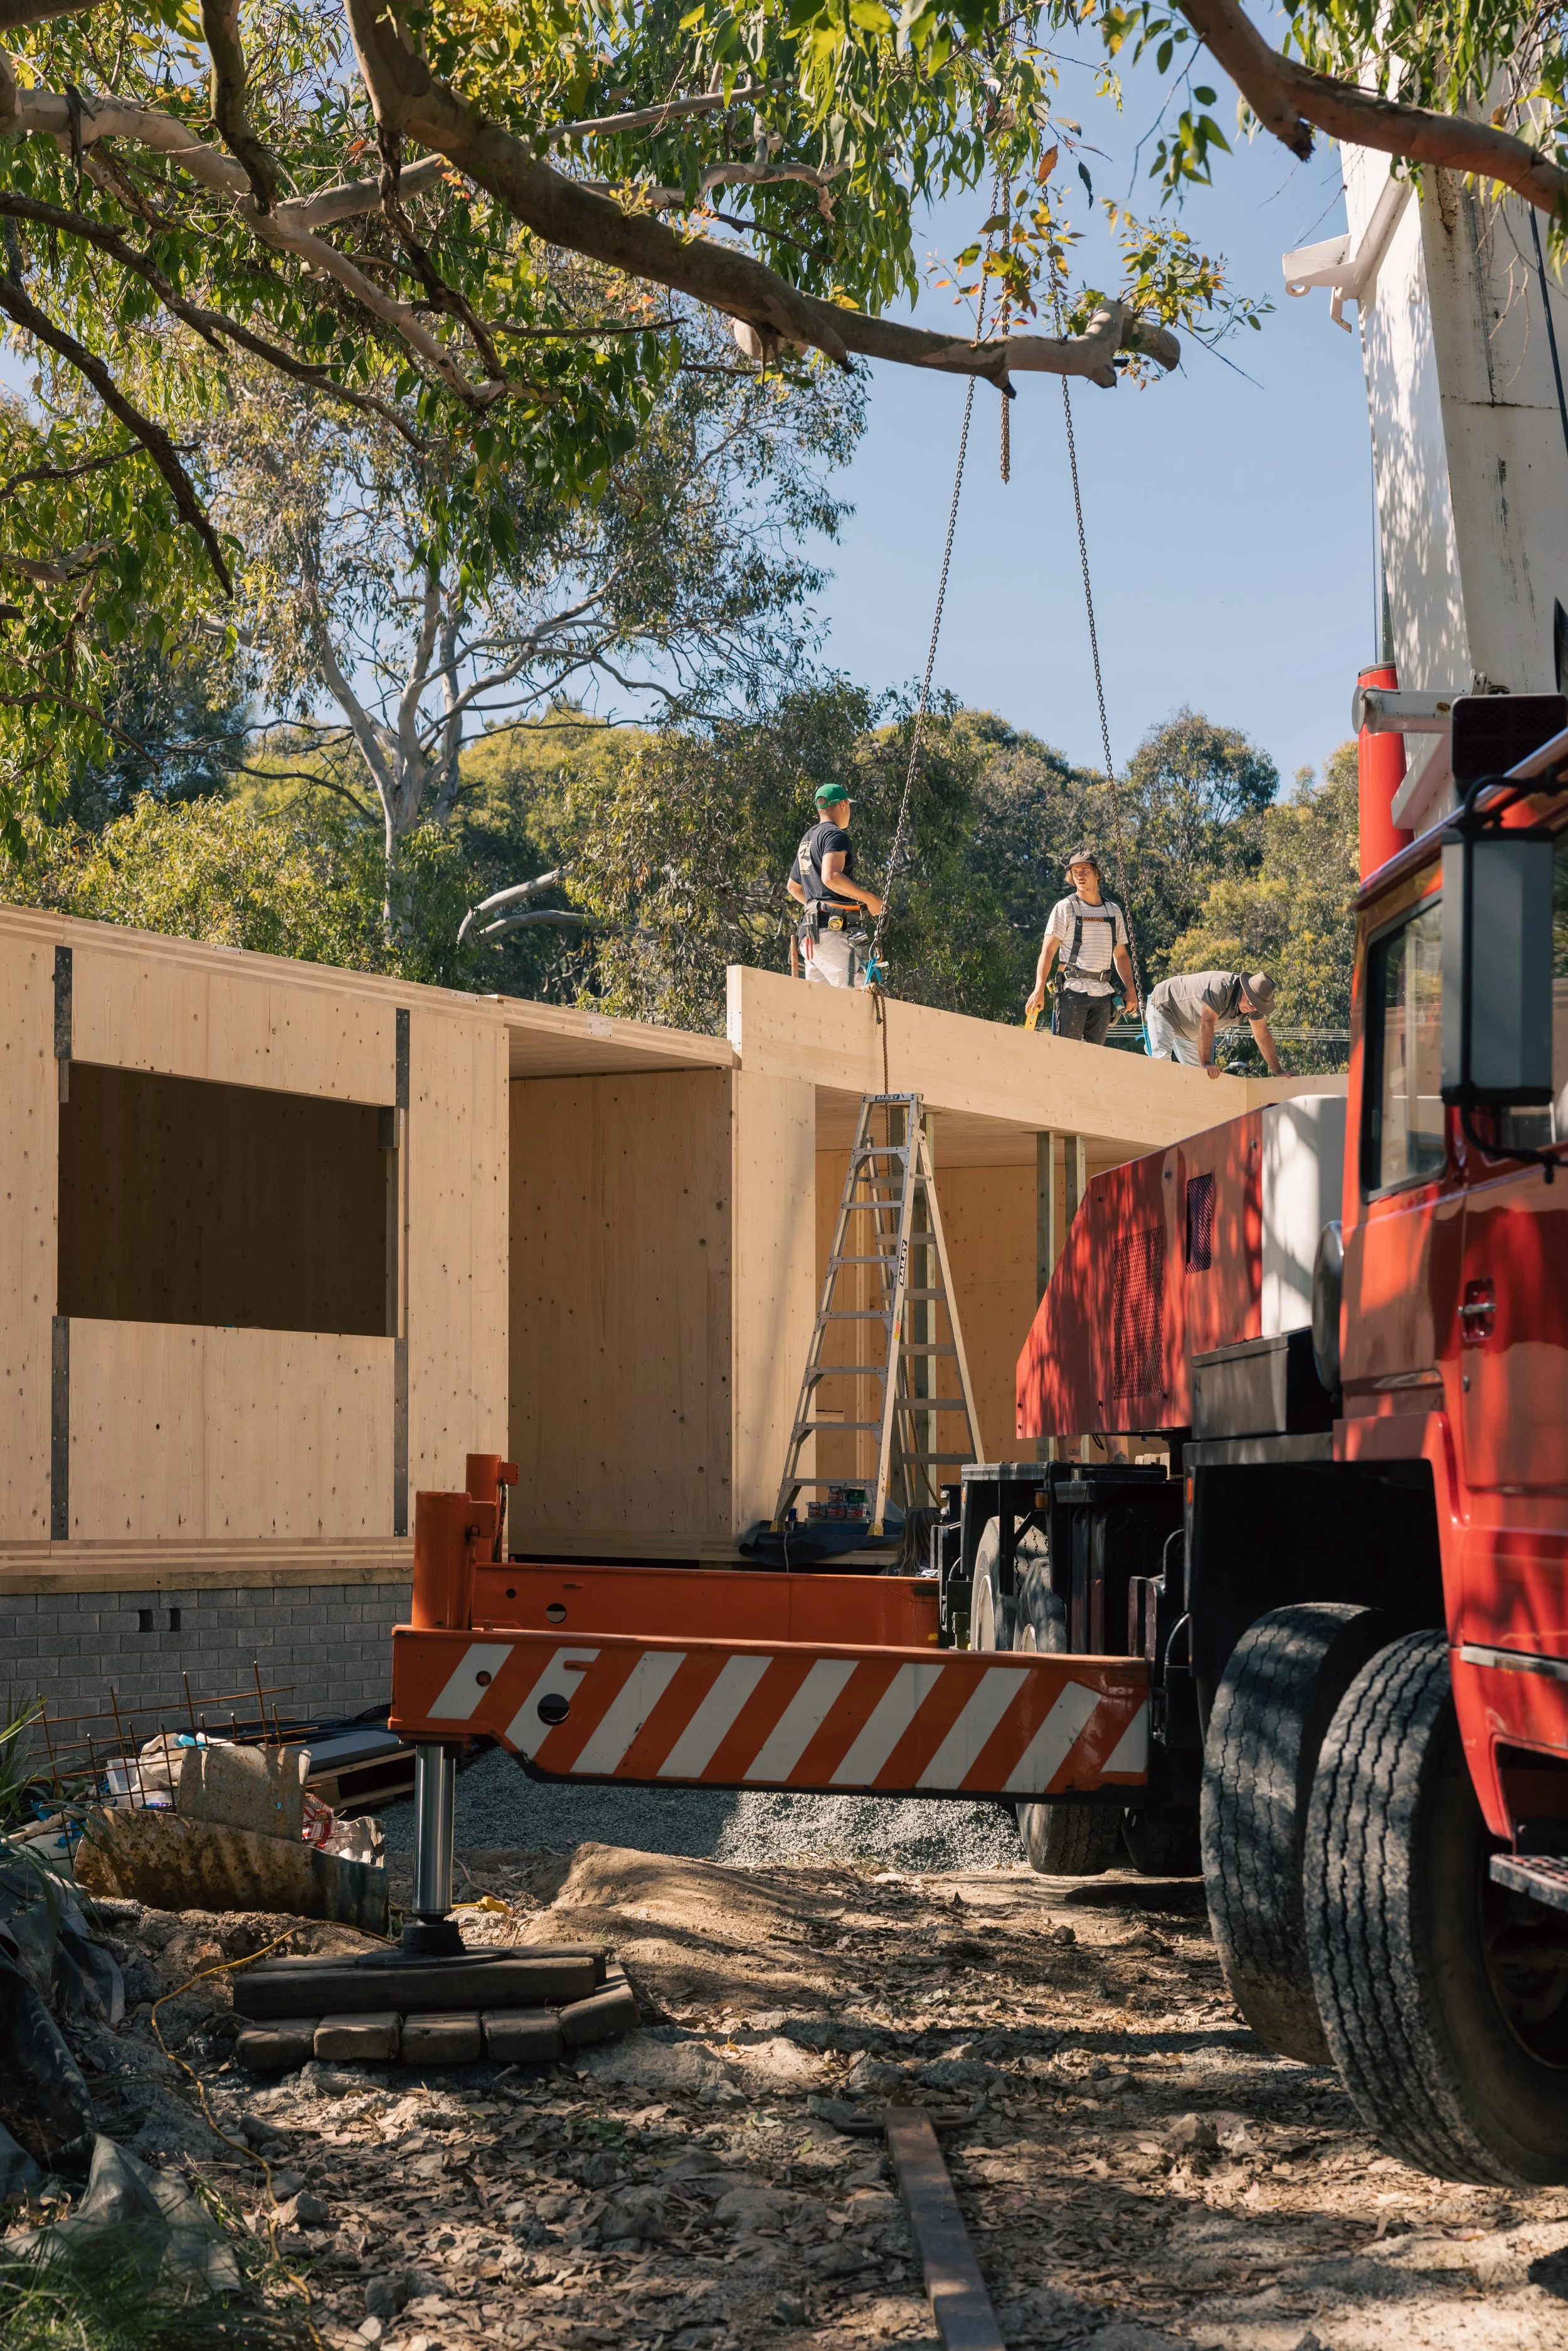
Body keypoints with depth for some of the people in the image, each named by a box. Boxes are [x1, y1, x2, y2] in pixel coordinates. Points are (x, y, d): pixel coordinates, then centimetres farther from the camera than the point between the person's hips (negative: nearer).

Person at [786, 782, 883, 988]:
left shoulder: (807, 840, 24)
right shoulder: (836, 835, -6)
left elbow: (793, 887, 34)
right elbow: (830, 877, -22)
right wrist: (869, 898, -17)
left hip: (811, 931, 9)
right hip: (834, 927, -9)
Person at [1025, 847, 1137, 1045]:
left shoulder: (1113, 911, 15)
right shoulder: (1065, 908, 2)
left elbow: (1120, 955, 21)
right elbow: (1048, 951, -3)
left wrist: (1130, 988, 9)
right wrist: (1039, 990, -13)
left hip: (1103, 993, 4)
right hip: (1073, 990, -4)